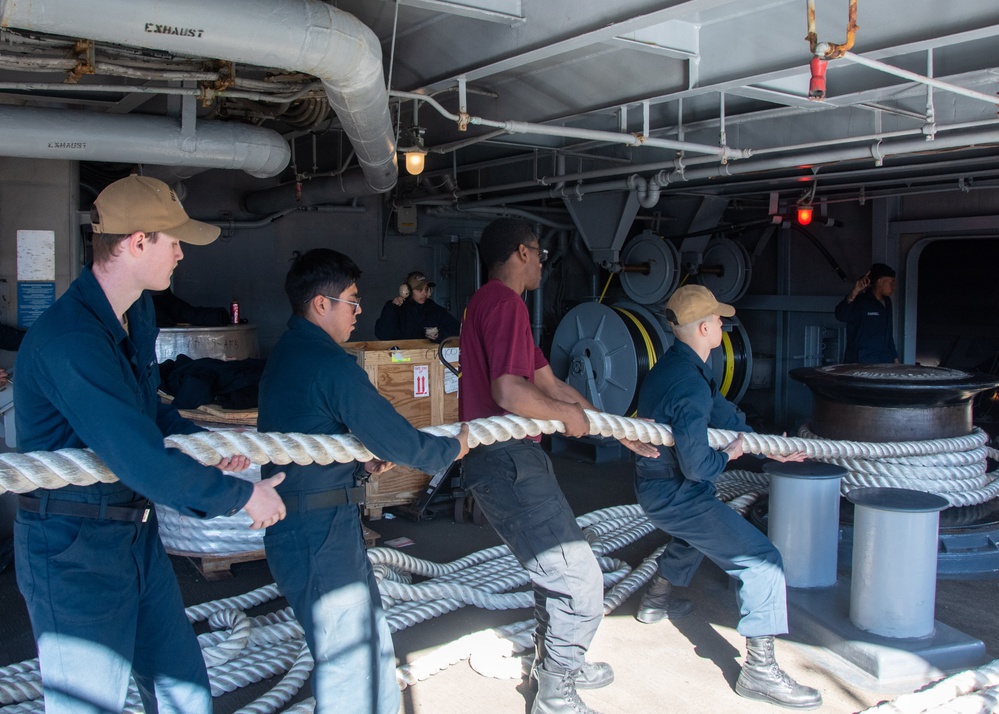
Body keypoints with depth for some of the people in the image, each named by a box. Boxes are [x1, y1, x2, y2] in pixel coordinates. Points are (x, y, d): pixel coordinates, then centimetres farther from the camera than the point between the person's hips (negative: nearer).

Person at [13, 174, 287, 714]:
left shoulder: (138, 314, 6)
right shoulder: (68, 340, -27)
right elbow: (143, 463, -30)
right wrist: (241, 495, -18)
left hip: (136, 537, 9)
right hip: (72, 552, -9)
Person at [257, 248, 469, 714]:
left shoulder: (285, 354, 13)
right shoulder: (329, 362, -19)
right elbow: (396, 440, -18)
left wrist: (359, 466, 12)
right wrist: (452, 448, -2)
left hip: (300, 527, 10)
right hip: (321, 533, -10)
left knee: (370, 640, 21)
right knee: (348, 663, 0)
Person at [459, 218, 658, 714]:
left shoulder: (491, 303, 20)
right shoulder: (505, 303, -14)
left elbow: (549, 383, 21)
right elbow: (508, 392, -27)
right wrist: (570, 416, -9)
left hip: (513, 459, 11)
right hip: (506, 463, -11)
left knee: (558, 569, 25)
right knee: (580, 582, -6)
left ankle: (553, 663, 44)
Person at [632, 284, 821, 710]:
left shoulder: (674, 366, 6)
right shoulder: (691, 385, -26)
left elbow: (723, 414, 15)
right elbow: (696, 465, -27)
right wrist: (730, 455, -7)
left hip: (654, 487, 10)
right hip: (677, 496, -10)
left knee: (695, 533, 39)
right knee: (762, 561, -10)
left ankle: (657, 600, 53)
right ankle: (759, 669, -8)